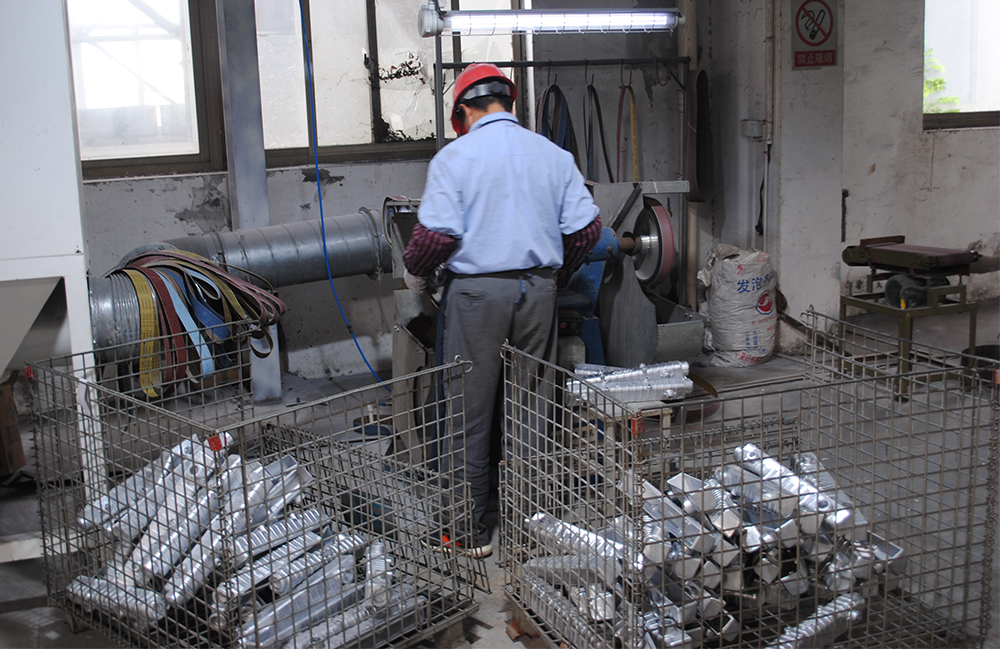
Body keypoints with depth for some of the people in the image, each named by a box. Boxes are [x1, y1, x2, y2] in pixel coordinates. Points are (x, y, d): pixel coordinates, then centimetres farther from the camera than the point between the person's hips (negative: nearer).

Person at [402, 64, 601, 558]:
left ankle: (472, 531, 12)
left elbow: (437, 233, -15)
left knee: (469, 413, 5)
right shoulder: (554, 155, 6)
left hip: (477, 291, -4)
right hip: (538, 290, 4)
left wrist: (414, 276, 4)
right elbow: (585, 227, 2)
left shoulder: (454, 157, -6)